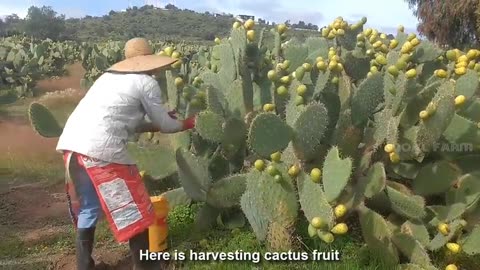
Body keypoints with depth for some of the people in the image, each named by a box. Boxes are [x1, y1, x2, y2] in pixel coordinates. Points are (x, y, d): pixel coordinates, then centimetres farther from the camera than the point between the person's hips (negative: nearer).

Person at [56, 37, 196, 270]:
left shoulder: (109, 76, 26)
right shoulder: (146, 83, 3)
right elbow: (164, 125, 11)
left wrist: (158, 120, 31)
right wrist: (186, 124, 29)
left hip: (70, 143, 8)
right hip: (100, 148, -8)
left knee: (87, 209, 21)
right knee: (133, 211, 6)